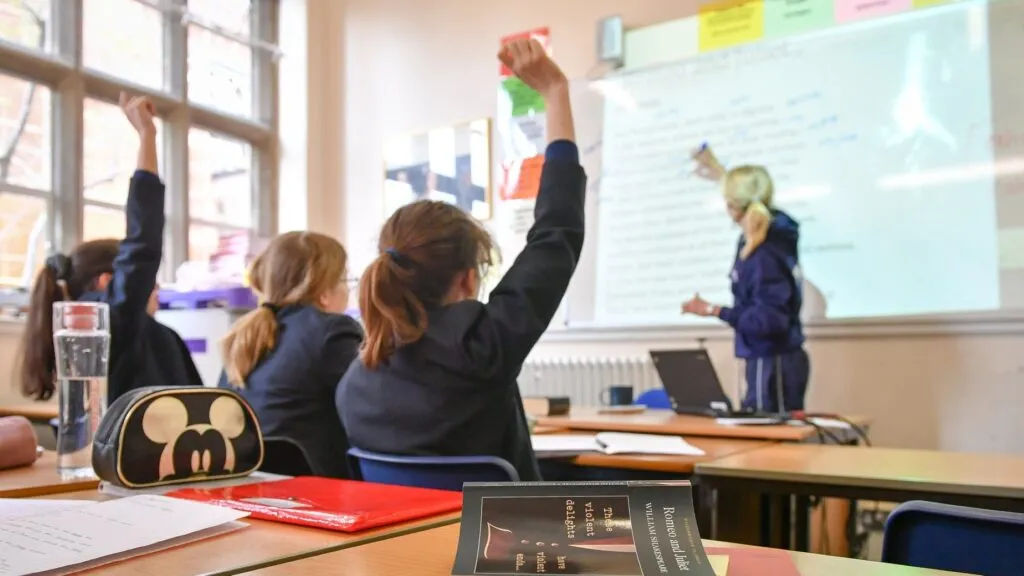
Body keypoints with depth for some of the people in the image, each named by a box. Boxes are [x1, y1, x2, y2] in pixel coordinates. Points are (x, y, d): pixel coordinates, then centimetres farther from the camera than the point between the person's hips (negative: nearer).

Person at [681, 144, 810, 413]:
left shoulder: (764, 256, -24)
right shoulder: (774, 231, 3)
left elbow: (770, 319, -27)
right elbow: (752, 199, 26)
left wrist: (715, 311, -25)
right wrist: (724, 176, 35)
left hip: (773, 363, -10)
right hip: (771, 360, 10)